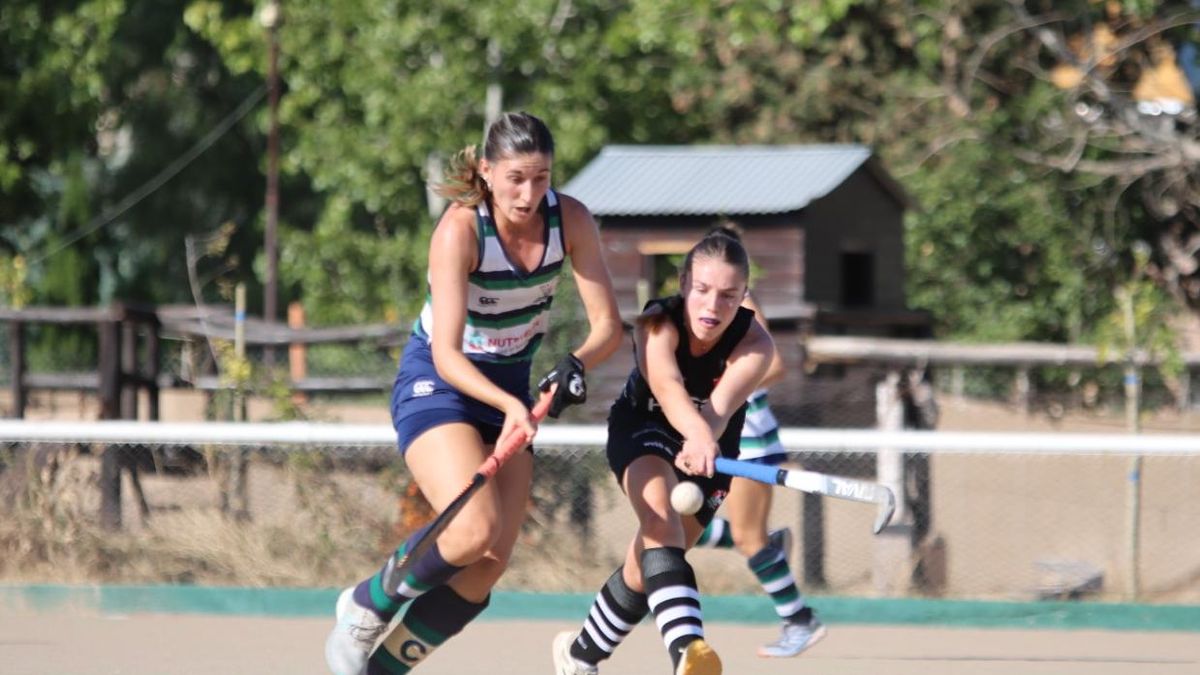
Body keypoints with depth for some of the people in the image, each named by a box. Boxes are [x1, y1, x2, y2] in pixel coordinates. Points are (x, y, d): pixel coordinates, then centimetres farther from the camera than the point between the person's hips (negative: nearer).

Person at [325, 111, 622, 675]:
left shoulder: (570, 221, -14)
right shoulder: (460, 230, -27)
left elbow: (608, 326, -12)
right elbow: (447, 354, -31)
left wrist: (576, 365, -34)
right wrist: (512, 406, -46)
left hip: (509, 389, 5)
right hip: (436, 382, -5)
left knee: (488, 565, -4)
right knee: (475, 529, -27)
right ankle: (364, 608, -2)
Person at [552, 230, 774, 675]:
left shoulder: (754, 346, -28)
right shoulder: (658, 324, -31)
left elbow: (720, 408, -45)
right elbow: (666, 385, -52)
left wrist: (700, 447, -67)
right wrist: (699, 433, -72)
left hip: (708, 447, 3)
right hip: (642, 429, -3)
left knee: (645, 568, 8)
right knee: (660, 519, -33)